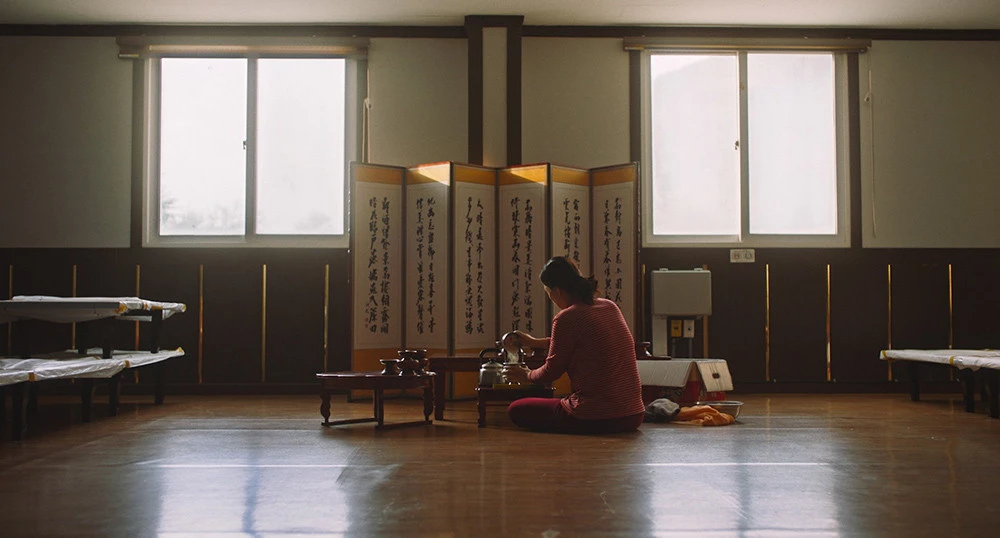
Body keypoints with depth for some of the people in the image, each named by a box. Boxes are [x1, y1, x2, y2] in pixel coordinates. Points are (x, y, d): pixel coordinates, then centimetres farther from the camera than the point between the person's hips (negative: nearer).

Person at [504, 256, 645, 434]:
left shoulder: (566, 318, -15)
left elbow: (551, 371, -2)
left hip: (595, 418, -8)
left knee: (516, 410, 10)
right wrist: (536, 342, 36)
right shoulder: (610, 307, 8)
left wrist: (527, 375, 20)